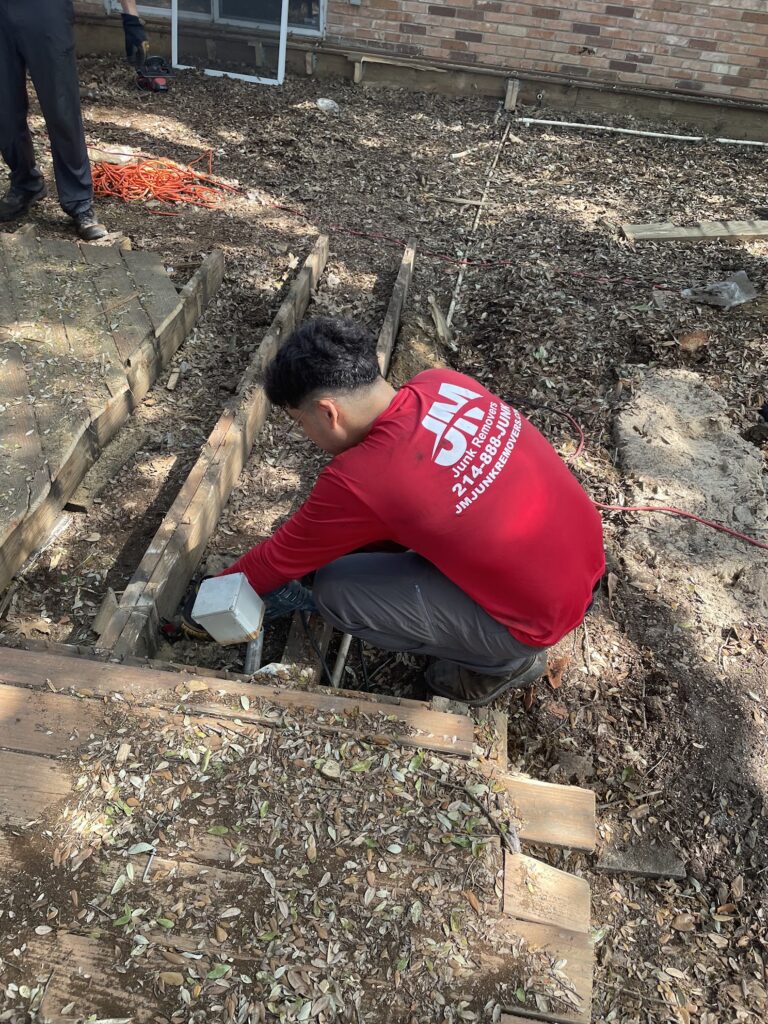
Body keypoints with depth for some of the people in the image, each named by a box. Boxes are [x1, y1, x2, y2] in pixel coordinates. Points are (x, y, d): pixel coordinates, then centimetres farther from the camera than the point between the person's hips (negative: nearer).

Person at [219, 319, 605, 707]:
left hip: (542, 615, -7)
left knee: (334, 591, -5)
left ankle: (502, 662, 7)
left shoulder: (357, 481, -25)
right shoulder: (444, 383, -6)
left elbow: (281, 558, -6)